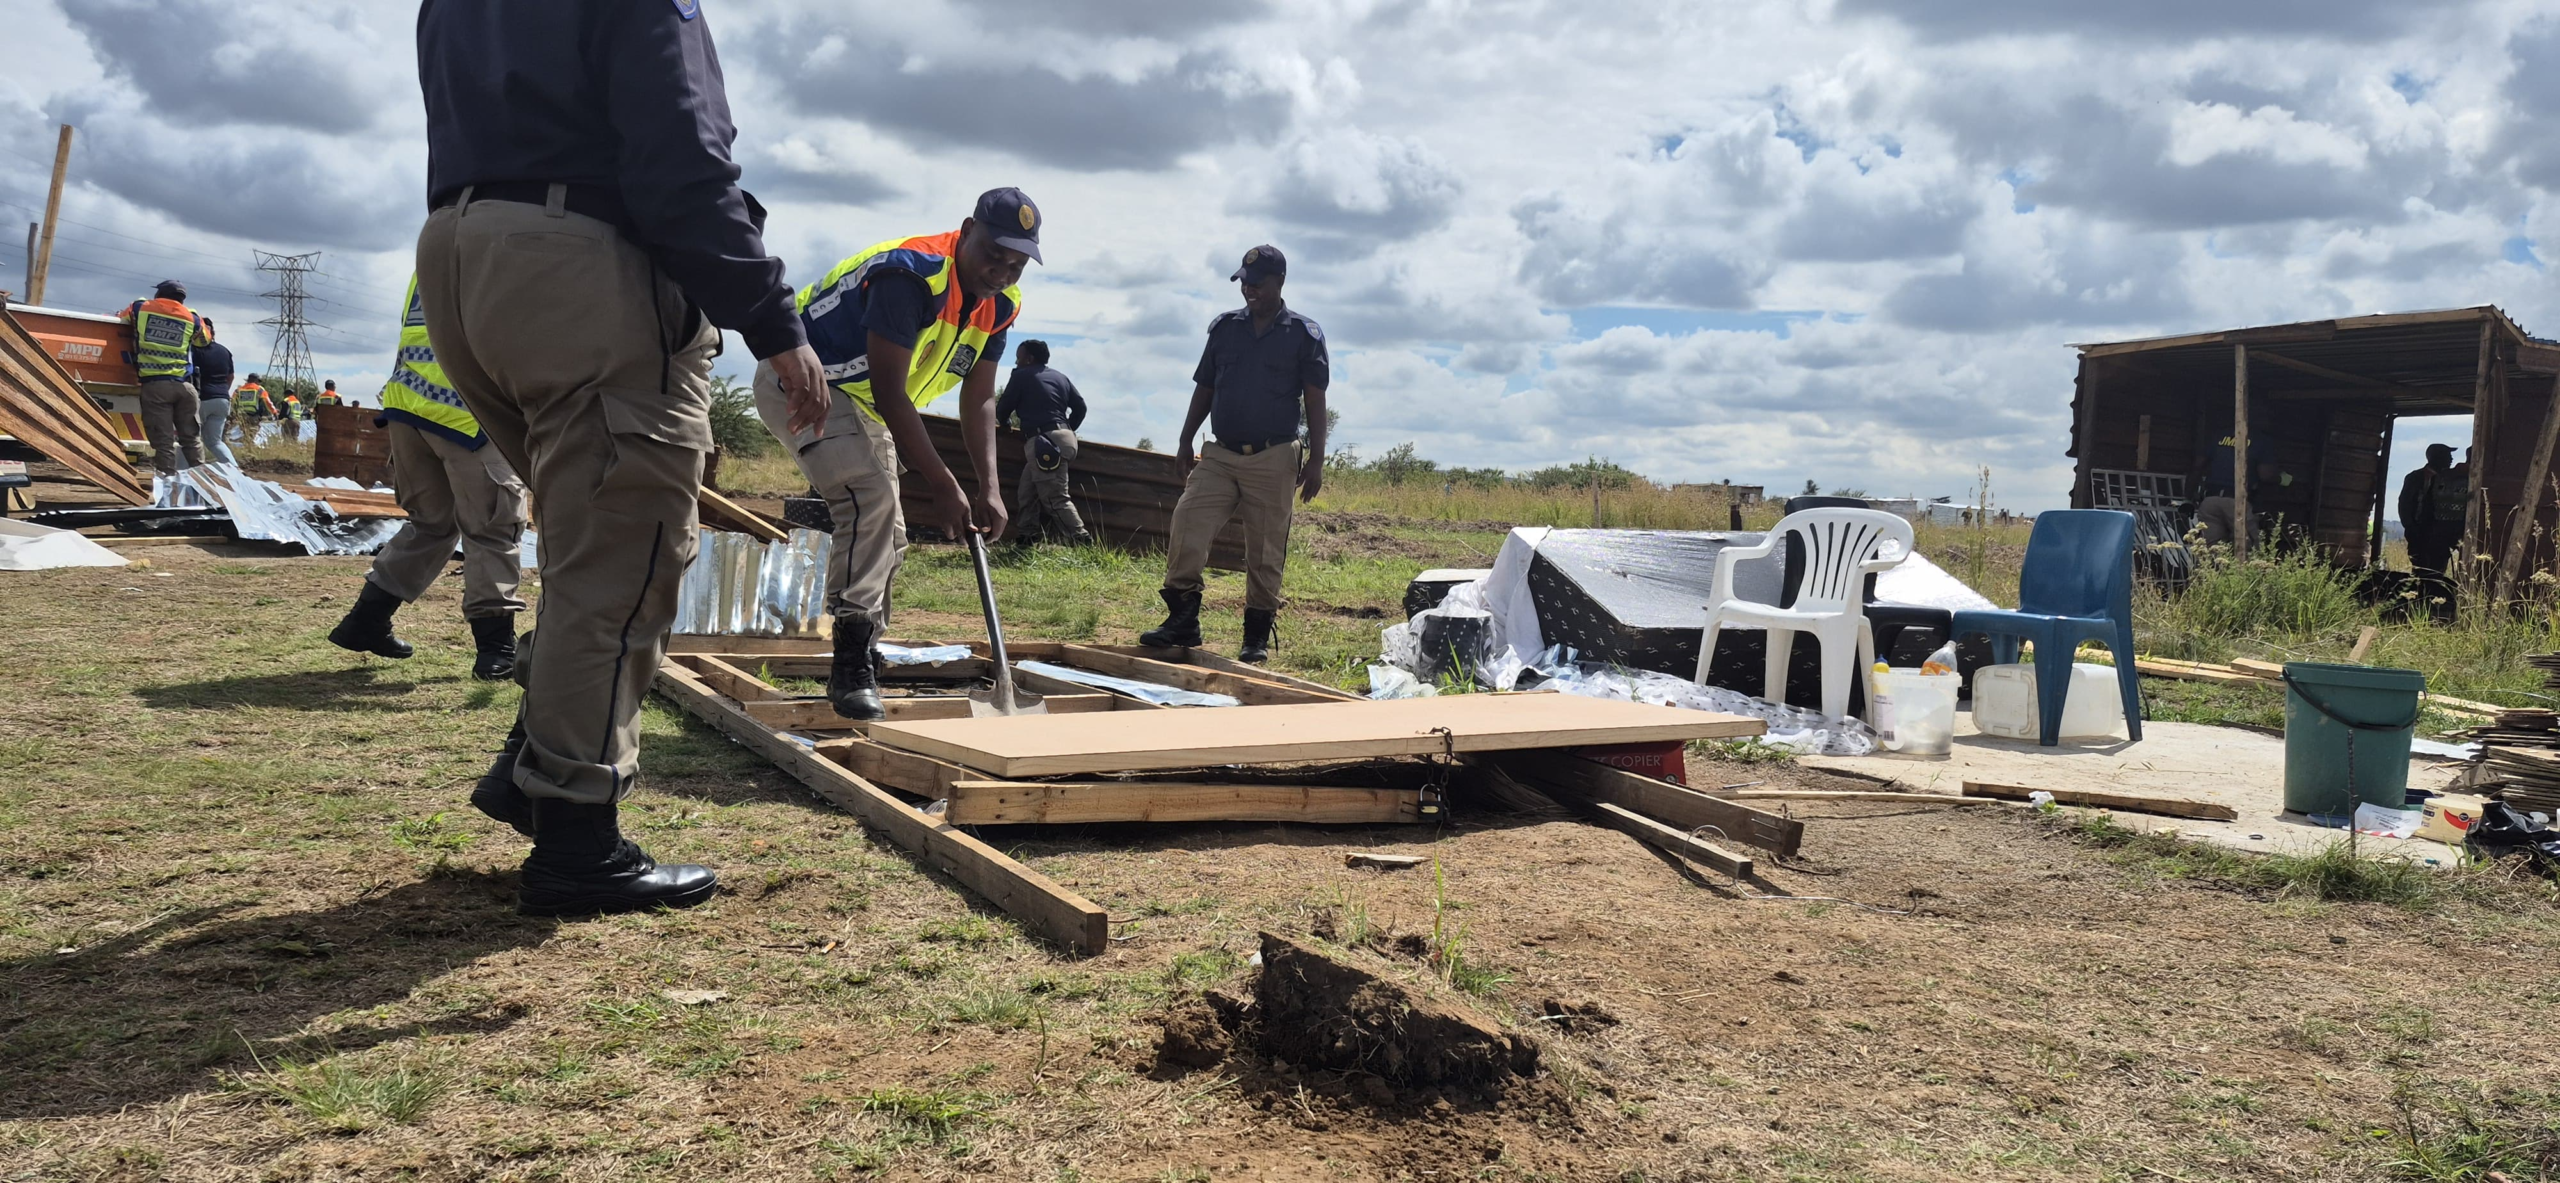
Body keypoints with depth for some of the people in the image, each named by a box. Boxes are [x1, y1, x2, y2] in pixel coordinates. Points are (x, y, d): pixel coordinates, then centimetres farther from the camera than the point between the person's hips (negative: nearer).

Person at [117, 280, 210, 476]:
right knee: (191, 438, 11)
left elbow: (120, 321, 25)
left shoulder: (139, 309, 9)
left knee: (163, 440, -3)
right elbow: (206, 340, 26)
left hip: (154, 385, -2)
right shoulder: (192, 319, 11)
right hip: (184, 385, 2)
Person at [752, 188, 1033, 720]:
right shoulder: (912, 274, -32)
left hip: (860, 403, 10)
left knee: (887, 537, 10)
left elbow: (979, 400, -1)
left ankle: (857, 661, 22)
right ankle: (851, 665, -26)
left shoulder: (1000, 304, -5)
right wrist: (943, 485, -32)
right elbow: (887, 391, -32)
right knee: (873, 500, -27)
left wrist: (990, 486, -14)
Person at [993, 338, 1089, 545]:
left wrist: (1002, 423, 29)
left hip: (1044, 441, -8)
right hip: (1062, 437, 8)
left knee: (1055, 499, -11)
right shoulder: (1060, 377, 21)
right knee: (1027, 492, 14)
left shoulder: (1022, 375, 3)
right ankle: (1028, 538, 10)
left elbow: (1004, 406, 7)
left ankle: (1081, 542, -18)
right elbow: (1080, 406, 17)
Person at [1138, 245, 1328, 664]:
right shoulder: (1224, 327, 11)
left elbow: (1315, 402, 0)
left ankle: (1257, 635, 12)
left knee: (1265, 552, 1)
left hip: (1273, 460, -3)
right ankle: (1182, 620, -6)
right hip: (1219, 455, 3)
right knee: (1187, 525, -12)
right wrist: (1185, 443, 11)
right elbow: (1203, 390, 15)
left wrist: (1316, 461, -5)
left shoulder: (1304, 334, 1)